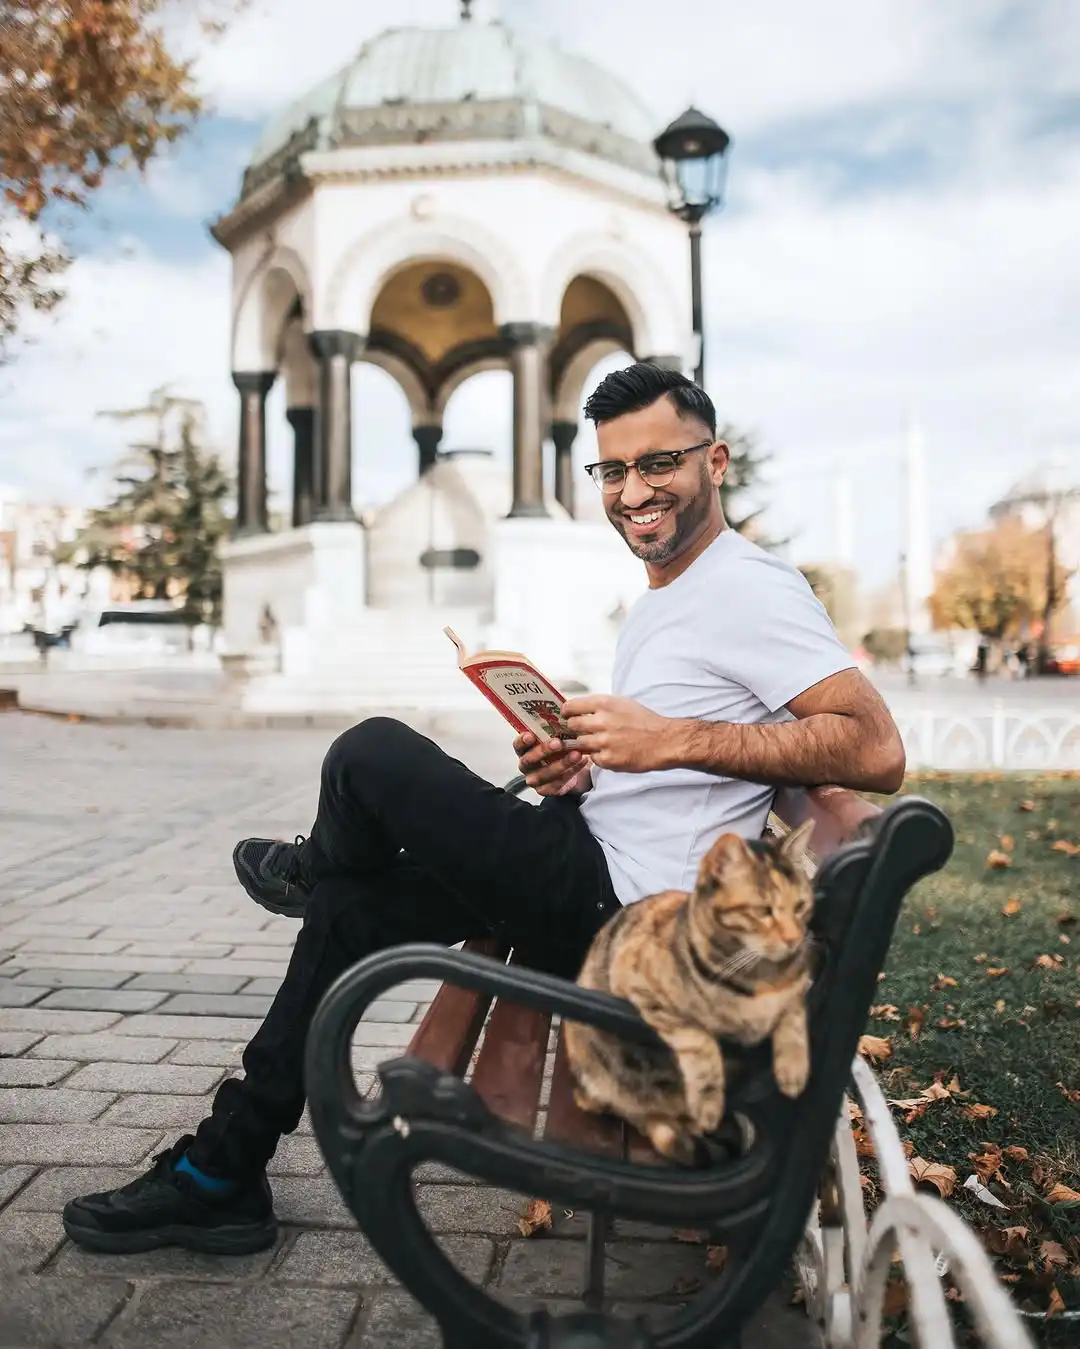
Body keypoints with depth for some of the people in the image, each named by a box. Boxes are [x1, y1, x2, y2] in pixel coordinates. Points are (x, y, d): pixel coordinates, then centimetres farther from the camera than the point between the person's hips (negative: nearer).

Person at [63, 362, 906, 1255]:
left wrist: (674, 738, -27)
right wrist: (578, 769, 2)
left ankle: (308, 870, 27)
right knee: (350, 901, 13)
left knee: (373, 754, -11)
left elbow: (878, 752, -24)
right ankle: (225, 1170, 21)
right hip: (602, 880, 10)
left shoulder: (749, 587, -14)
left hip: (621, 912, -10)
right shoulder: (667, 598, 16)